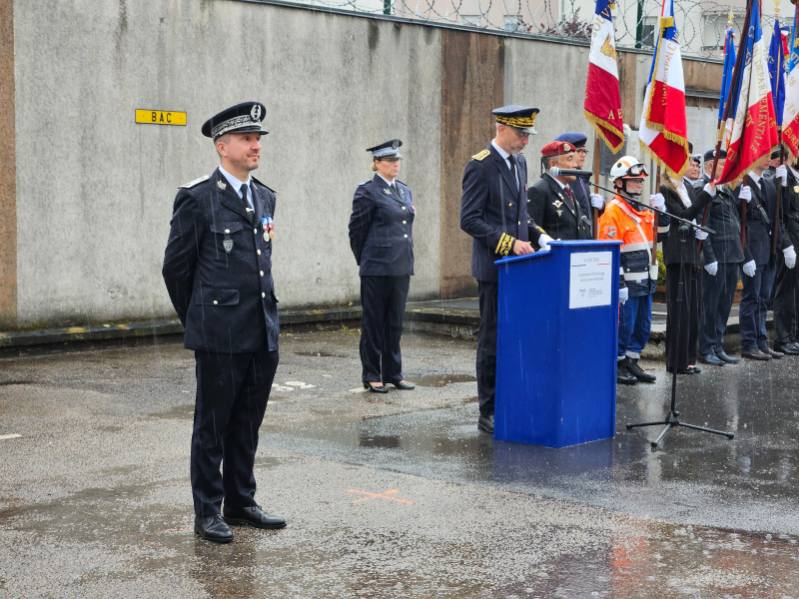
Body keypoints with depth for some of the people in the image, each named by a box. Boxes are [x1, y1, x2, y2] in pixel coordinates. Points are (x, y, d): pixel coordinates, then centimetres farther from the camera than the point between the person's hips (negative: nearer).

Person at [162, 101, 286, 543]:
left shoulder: (264, 197, 12)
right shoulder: (197, 199, -8)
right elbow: (176, 266, -2)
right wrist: (197, 320, 6)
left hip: (263, 334, 6)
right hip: (220, 336, -6)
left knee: (247, 426, 14)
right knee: (212, 427, 4)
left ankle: (240, 503, 25)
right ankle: (207, 513, 13)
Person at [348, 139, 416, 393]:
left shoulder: (405, 190, 14)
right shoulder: (367, 191, -7)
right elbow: (356, 231, -4)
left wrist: (406, 258, 17)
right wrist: (366, 261, 4)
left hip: (401, 267, 6)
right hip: (377, 268, -6)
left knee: (395, 322, 11)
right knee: (373, 322, 2)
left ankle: (393, 373, 19)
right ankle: (371, 375, 10)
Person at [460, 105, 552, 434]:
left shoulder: (519, 162, 14)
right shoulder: (480, 166, -11)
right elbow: (469, 220, -16)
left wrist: (539, 235, 6)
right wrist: (510, 243, -21)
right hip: (494, 268, -7)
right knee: (493, 340, -1)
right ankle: (489, 413, 7)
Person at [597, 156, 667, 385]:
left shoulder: (641, 209, 14)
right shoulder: (613, 211, -12)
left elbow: (661, 228, 22)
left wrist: (660, 209, 2)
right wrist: (618, 285, -20)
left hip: (644, 280, 9)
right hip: (626, 282, -8)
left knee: (643, 326, 13)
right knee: (623, 325, -2)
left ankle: (632, 362, 24)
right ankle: (616, 365, 9)